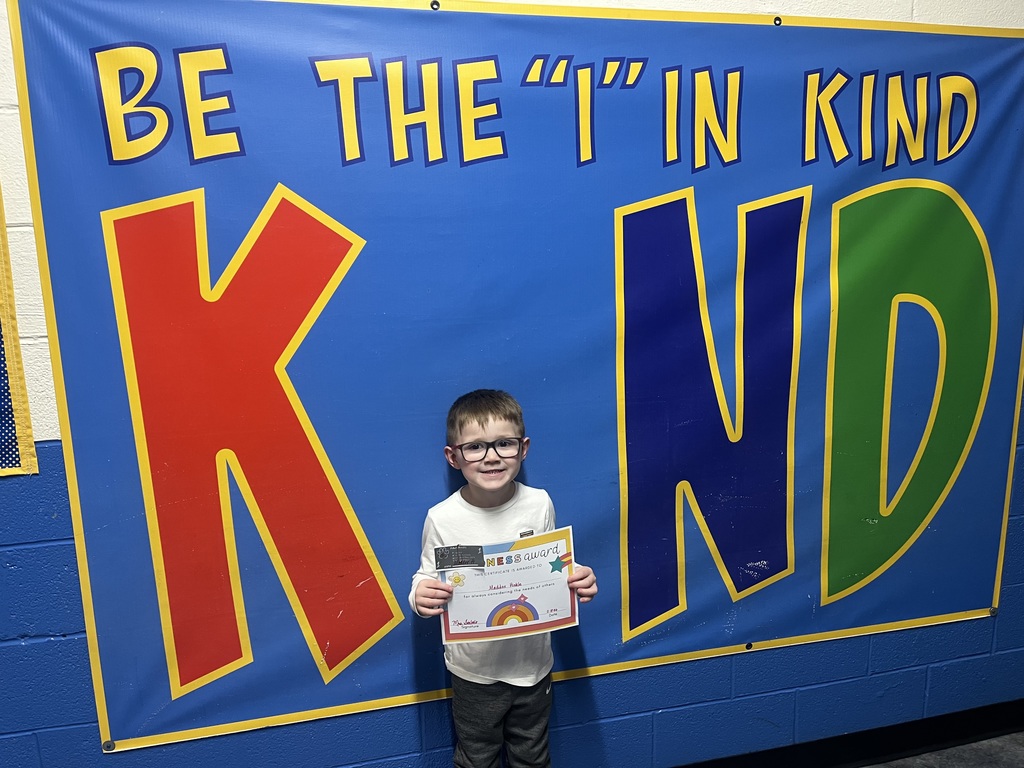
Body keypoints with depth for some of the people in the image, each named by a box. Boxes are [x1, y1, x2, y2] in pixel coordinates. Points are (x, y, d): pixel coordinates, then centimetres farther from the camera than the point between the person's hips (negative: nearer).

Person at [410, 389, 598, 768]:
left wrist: (577, 579, -18)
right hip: (474, 671, -2)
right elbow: (427, 579, -8)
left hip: (533, 663, 2)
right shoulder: (442, 518, -20)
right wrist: (420, 596, -30)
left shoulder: (539, 504, -13)